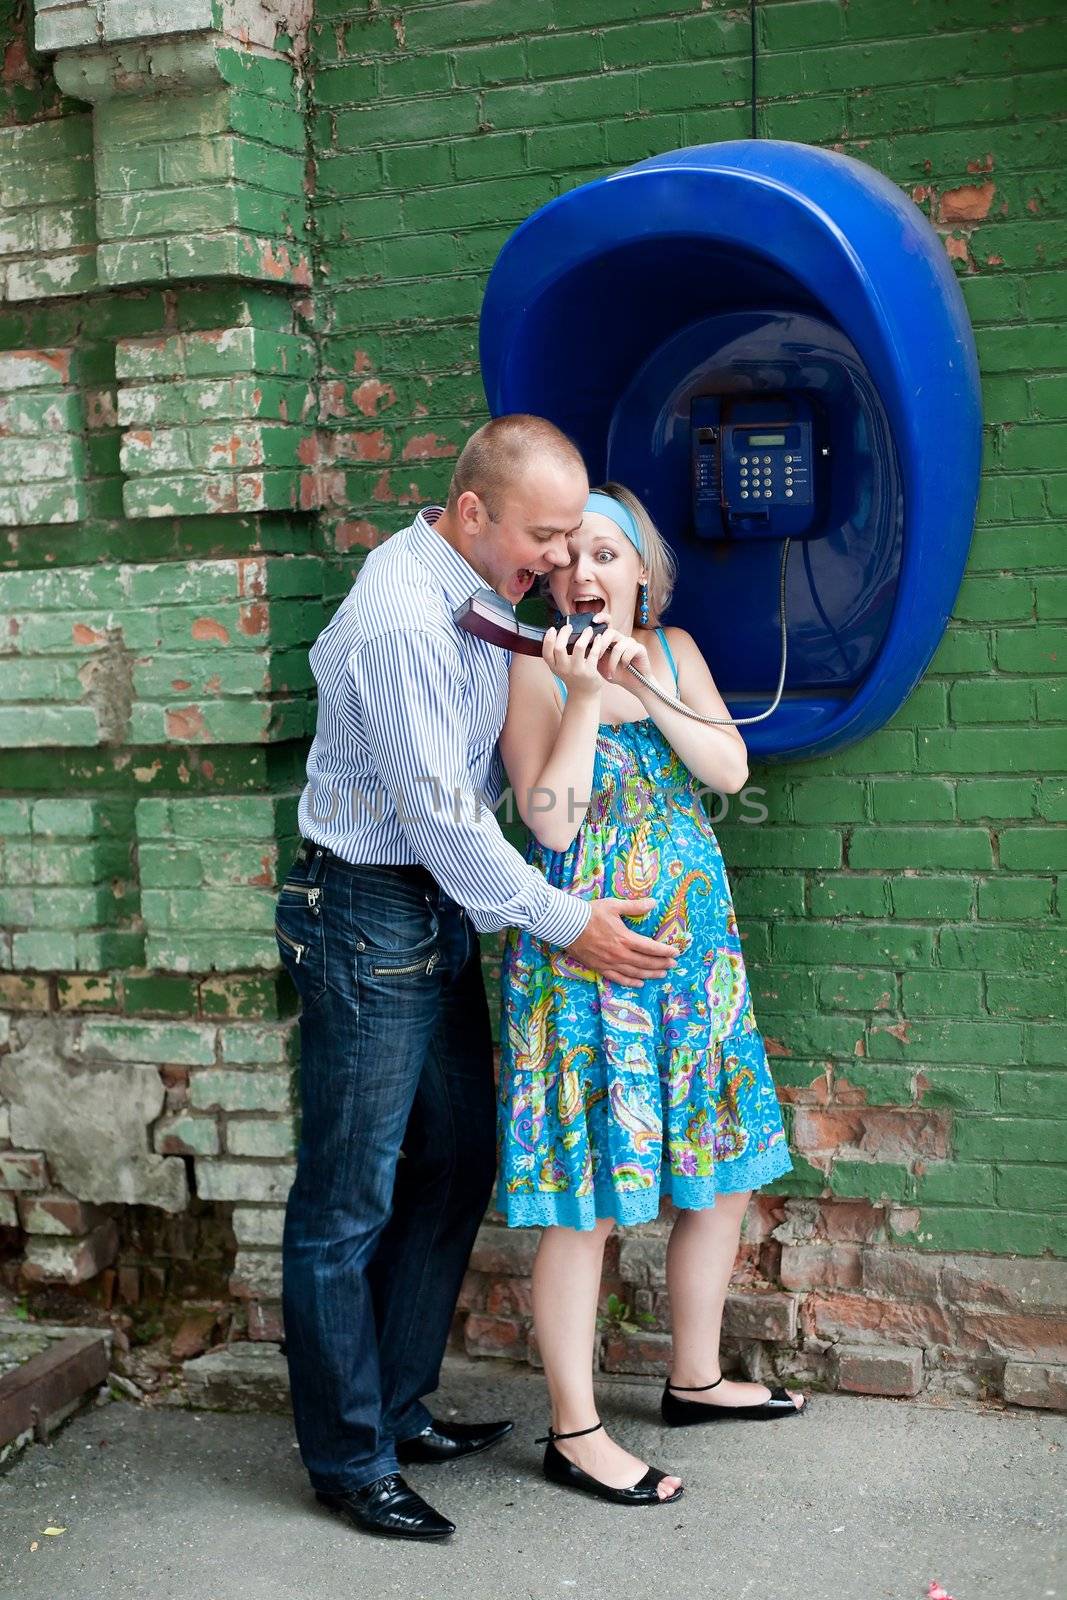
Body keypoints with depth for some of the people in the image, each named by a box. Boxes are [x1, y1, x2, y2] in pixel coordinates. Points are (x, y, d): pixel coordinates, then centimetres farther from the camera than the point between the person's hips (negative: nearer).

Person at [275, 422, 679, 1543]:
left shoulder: (477, 591, 8)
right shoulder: (399, 622, -23)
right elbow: (442, 819, -22)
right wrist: (565, 923, -15)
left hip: (443, 909, 10)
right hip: (370, 915, -10)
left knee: (456, 1166, 16)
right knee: (349, 1204, 1)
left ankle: (396, 1409, 30)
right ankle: (348, 1460, 14)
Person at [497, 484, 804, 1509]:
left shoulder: (674, 650, 9)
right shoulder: (533, 669, -6)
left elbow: (730, 771, -4)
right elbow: (551, 822, -16)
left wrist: (640, 683, -14)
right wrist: (584, 696, -20)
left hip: (694, 947, 6)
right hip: (583, 957, -6)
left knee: (723, 1175, 14)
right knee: (586, 1201, -2)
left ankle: (695, 1378, 34)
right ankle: (574, 1433, 11)